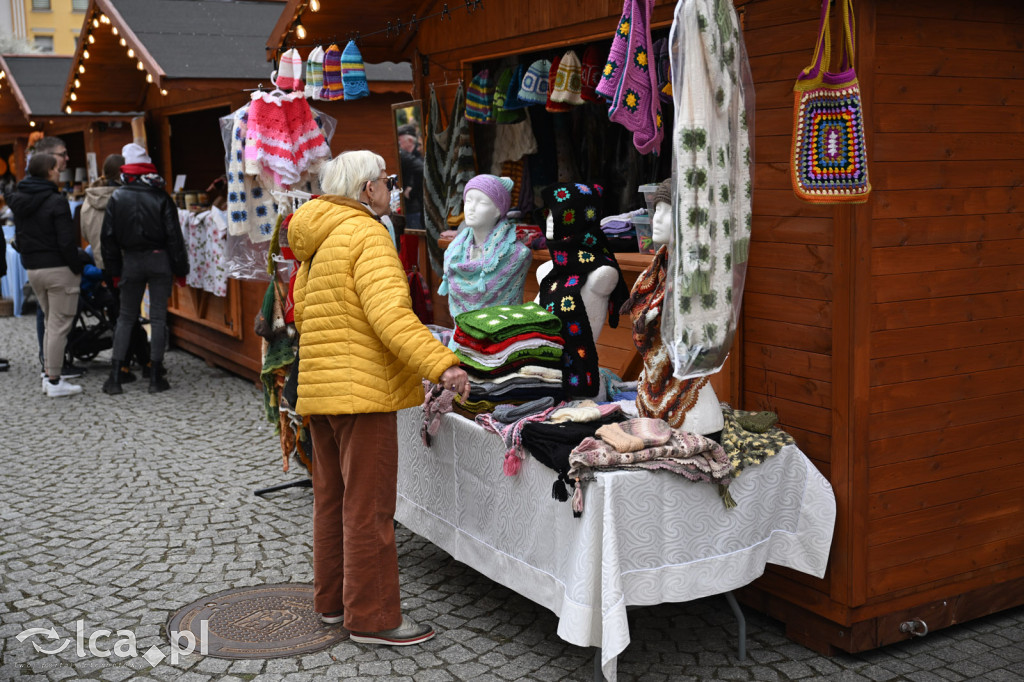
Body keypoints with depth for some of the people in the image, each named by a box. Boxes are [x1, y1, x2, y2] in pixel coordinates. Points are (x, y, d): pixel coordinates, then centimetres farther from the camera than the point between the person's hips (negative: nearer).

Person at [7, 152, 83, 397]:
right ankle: (54, 382, -1)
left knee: (50, 323, 19)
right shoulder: (56, 202, -14)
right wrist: (77, 267, -7)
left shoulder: (18, 202, 10)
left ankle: (48, 374, 20)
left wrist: (29, 258, 19)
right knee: (59, 326, -3)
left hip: (32, 269, 8)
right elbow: (67, 241, -17)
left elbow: (18, 238, 15)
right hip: (58, 268, -8)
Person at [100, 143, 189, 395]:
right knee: (158, 316, 3)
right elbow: (174, 235, -6)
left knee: (125, 317, 10)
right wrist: (180, 268, 1)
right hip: (159, 260, -1)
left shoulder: (117, 198, 0)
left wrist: (114, 270, 10)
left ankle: (115, 377, 5)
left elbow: (108, 237, 2)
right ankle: (156, 377, 4)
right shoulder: (160, 197, -4)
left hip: (131, 261, 1)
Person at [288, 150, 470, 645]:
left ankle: (333, 599, 29)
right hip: (362, 390, -10)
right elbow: (389, 312, -26)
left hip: (318, 386, 10)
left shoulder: (314, 243, 15)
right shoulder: (366, 235, -14)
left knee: (333, 497, 17)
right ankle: (372, 618, 3)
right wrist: (441, 365, -31)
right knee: (368, 505, -3)